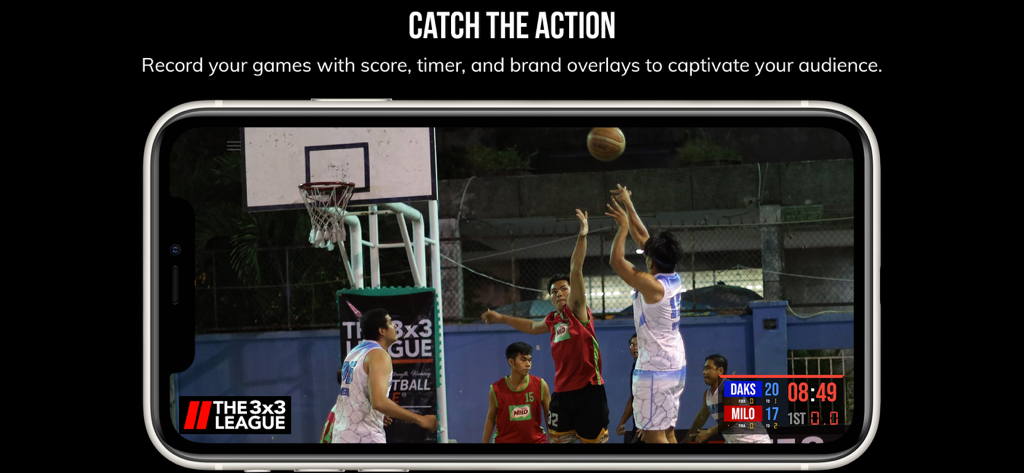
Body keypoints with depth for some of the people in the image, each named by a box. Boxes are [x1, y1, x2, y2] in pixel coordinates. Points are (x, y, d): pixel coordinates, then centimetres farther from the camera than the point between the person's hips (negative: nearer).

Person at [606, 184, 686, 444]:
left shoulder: (651, 285, -18)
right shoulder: (674, 279, 6)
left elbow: (616, 260, -15)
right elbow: (642, 237, 13)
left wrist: (624, 226, -6)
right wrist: (628, 205, 17)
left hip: (655, 369, -9)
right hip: (676, 365, 9)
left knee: (653, 436, -8)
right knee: (667, 433, 13)